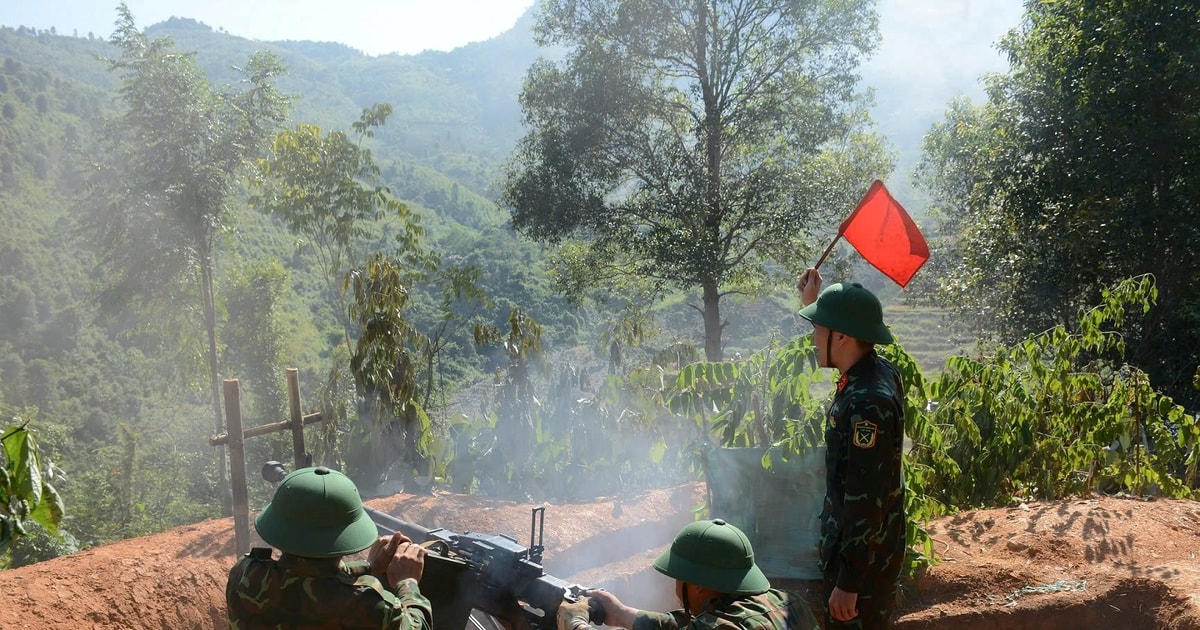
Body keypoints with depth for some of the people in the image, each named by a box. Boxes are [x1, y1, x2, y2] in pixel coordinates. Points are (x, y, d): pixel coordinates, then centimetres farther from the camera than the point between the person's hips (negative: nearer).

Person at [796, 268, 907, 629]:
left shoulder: (868, 403, -29)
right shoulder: (877, 372, 1)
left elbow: (866, 500, -28)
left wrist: (848, 582, -24)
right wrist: (813, 302, 31)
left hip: (863, 559, -10)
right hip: (856, 547, 10)